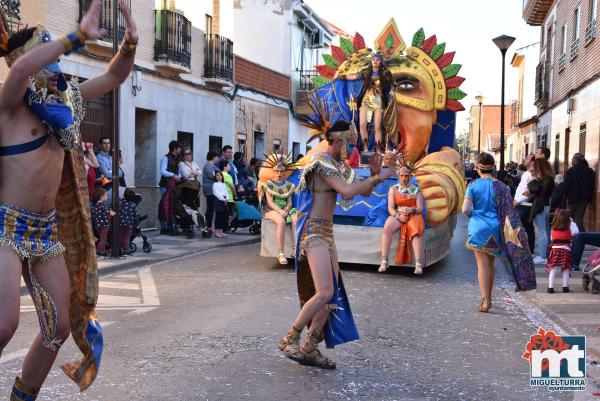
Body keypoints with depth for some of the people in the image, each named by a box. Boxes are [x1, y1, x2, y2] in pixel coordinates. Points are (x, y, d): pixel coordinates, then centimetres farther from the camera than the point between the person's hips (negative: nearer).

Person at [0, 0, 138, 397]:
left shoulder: (66, 97, 11)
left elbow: (115, 76, 16)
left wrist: (131, 40, -3)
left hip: (47, 230, 7)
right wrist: (79, 35, -33)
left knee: (60, 327, 8)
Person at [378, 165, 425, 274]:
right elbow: (390, 208, 4)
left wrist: (411, 210, -18)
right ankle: (384, 261, -31)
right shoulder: (393, 189, 14)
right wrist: (398, 216, -16)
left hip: (413, 215, 0)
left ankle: (419, 264, -39)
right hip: (397, 215, 1)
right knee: (387, 229, -31)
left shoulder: (416, 190, 13)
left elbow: (420, 208, 4)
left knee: (416, 232, -34)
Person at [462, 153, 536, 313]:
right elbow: (509, 211, -2)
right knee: (490, 264, 17)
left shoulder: (473, 185, -7)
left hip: (478, 228, -3)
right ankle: (488, 297, 30)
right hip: (495, 229, 3)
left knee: (482, 264, -1)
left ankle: (485, 299, -11)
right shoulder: (500, 186, -1)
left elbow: (465, 210, -11)